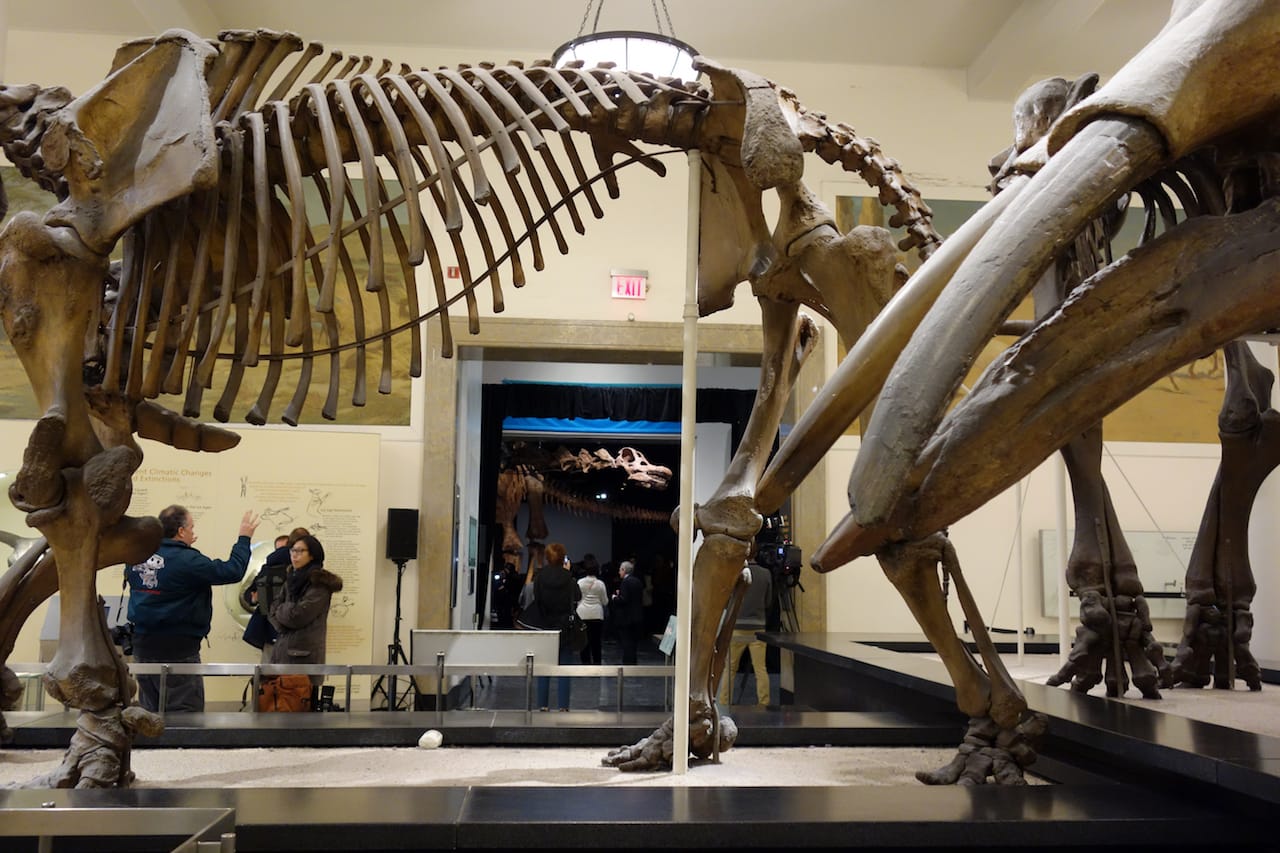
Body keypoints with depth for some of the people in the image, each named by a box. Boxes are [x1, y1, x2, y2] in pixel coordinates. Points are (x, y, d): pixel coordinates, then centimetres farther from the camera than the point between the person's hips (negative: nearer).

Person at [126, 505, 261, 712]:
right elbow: (232, 571, -18)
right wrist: (244, 538, -3)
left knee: (149, 711, 16)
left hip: (142, 645, 7)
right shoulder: (188, 561, -18)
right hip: (177, 650, -7)